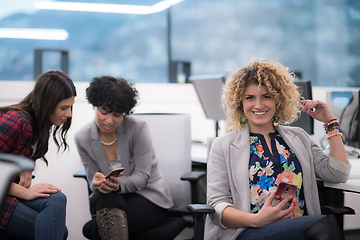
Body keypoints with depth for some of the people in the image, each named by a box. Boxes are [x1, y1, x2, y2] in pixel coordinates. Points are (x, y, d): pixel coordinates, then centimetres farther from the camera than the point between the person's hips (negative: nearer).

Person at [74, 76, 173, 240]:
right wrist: (97, 183, -30)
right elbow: (93, 182, -3)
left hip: (149, 196, -4)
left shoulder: (138, 128, -15)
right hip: (111, 201, 4)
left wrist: (118, 184, -37)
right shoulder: (82, 139, -5)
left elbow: (142, 177, -16)